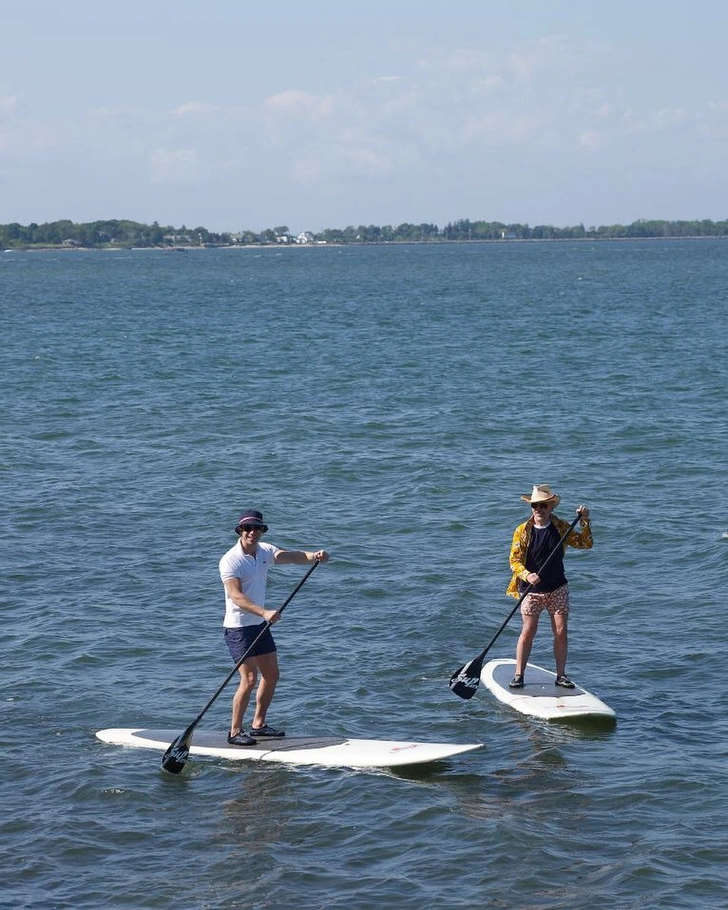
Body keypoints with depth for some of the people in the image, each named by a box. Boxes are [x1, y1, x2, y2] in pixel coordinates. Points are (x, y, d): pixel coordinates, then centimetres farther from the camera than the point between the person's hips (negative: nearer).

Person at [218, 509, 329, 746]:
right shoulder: (230, 561, -18)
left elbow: (291, 556, -10)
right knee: (249, 679, -13)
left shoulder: (265, 551, 4)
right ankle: (235, 732, -4)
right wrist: (264, 613, -40)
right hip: (238, 627, -8)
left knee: (271, 675, 13)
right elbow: (236, 596, -28)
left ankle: (258, 724, 26)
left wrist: (314, 555, -30)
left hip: (260, 624, 8)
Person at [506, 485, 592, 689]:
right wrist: (527, 575, -27)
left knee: (561, 632, 1)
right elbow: (514, 560, -10)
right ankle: (518, 675, 7)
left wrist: (585, 521, -11)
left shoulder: (561, 527, 1)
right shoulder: (523, 531, -6)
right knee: (528, 632, -3)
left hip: (557, 589, 2)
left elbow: (585, 544, 2)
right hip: (531, 590, -2)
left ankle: (561, 675, 13)